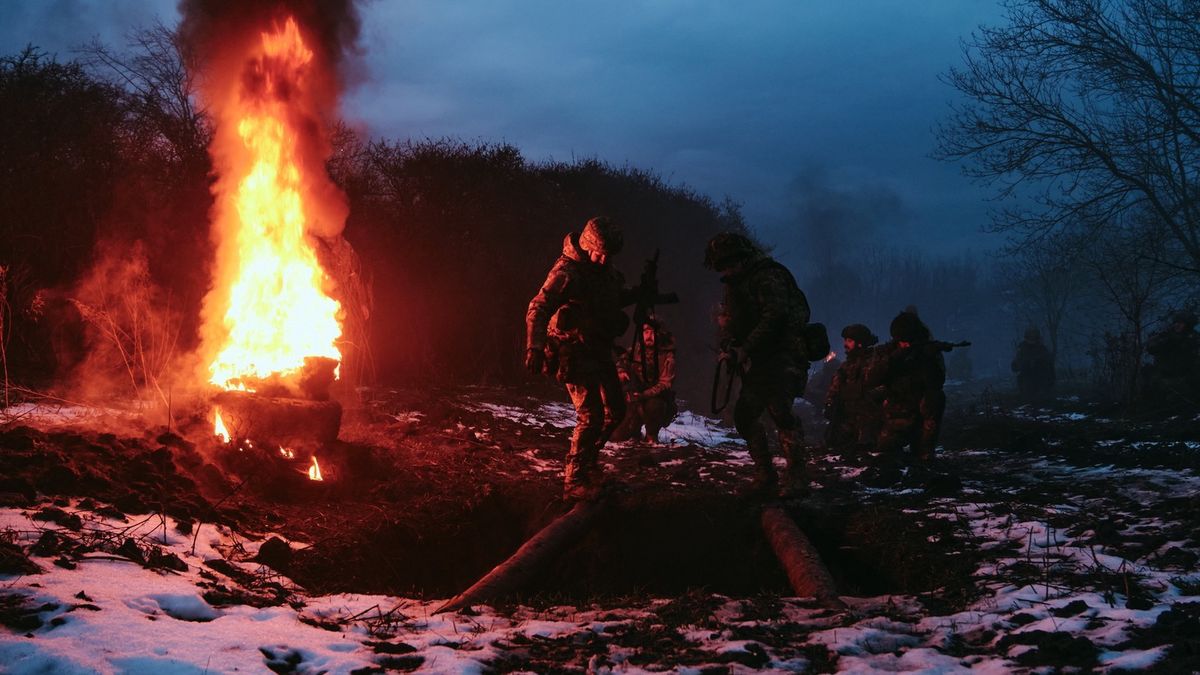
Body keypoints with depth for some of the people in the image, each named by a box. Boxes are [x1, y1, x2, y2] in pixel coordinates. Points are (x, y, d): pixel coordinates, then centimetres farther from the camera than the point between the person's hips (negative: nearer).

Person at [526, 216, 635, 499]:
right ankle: (574, 481, -7)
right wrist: (535, 346, -40)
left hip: (600, 350, 9)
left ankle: (587, 459, 33)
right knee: (590, 416, -14)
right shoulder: (567, 271, -19)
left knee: (615, 410, 15)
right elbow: (538, 309, -27)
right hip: (576, 354, -9)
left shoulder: (606, 269, 6)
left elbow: (618, 296, 25)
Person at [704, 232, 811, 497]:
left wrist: (747, 348, -24)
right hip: (762, 360, 10)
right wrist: (729, 346, 0)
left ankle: (797, 477, -13)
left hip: (783, 354, -10)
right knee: (744, 413, 4)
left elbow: (775, 315, -23)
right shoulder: (736, 282, 17)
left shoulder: (766, 276, -12)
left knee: (780, 411, -18)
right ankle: (764, 475, 10)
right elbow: (729, 320, 20)